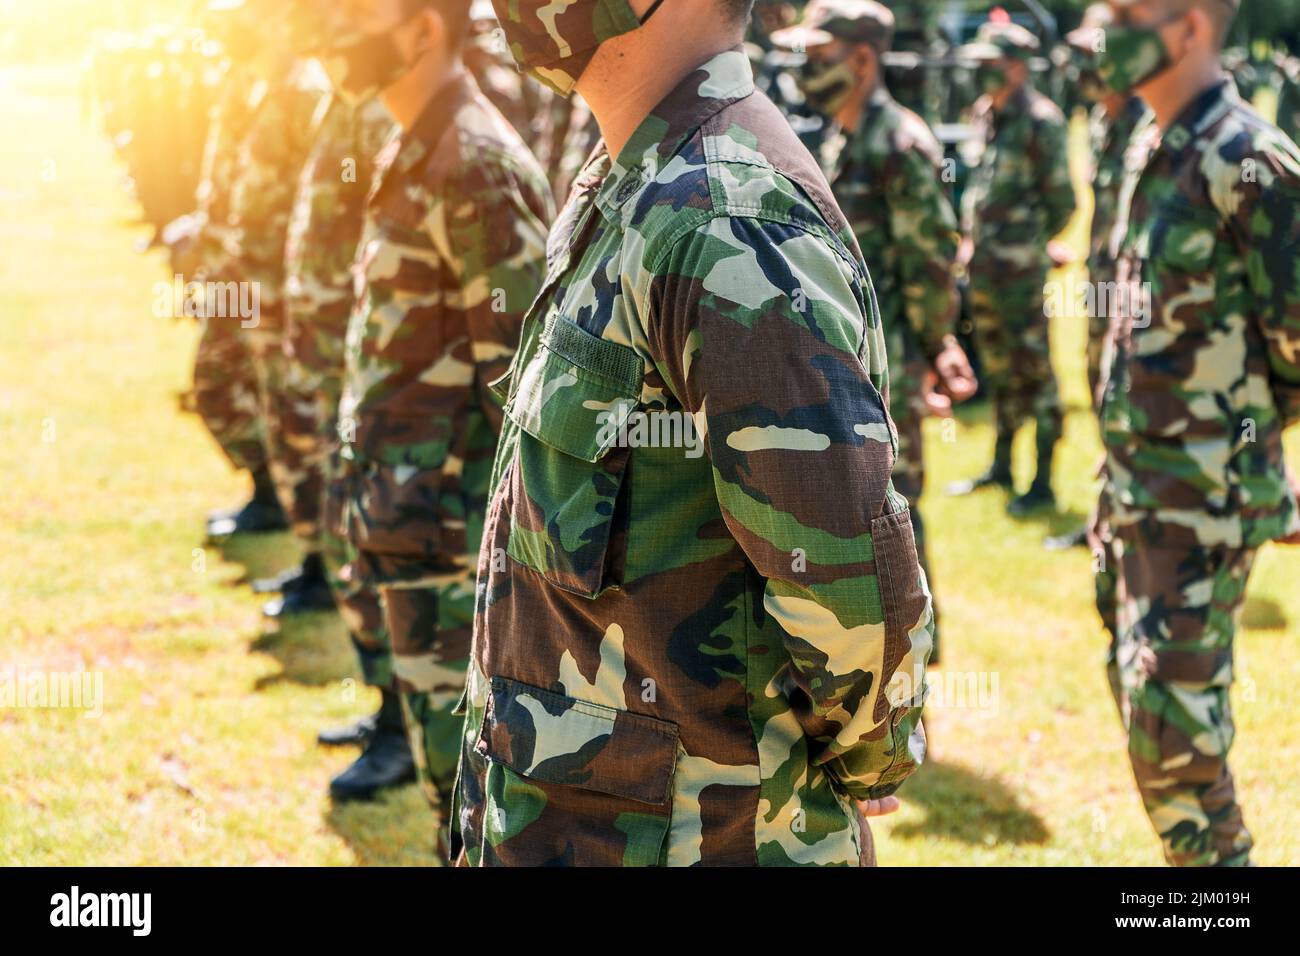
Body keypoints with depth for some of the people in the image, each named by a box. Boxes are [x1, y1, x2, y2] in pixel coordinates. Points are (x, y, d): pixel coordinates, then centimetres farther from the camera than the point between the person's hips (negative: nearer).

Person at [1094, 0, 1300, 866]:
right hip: (1136, 487, 9)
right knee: (1142, 693, 17)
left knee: (1171, 713, -7)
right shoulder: (1155, 154, 11)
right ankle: (1205, 852, 30)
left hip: (1205, 498, -9)